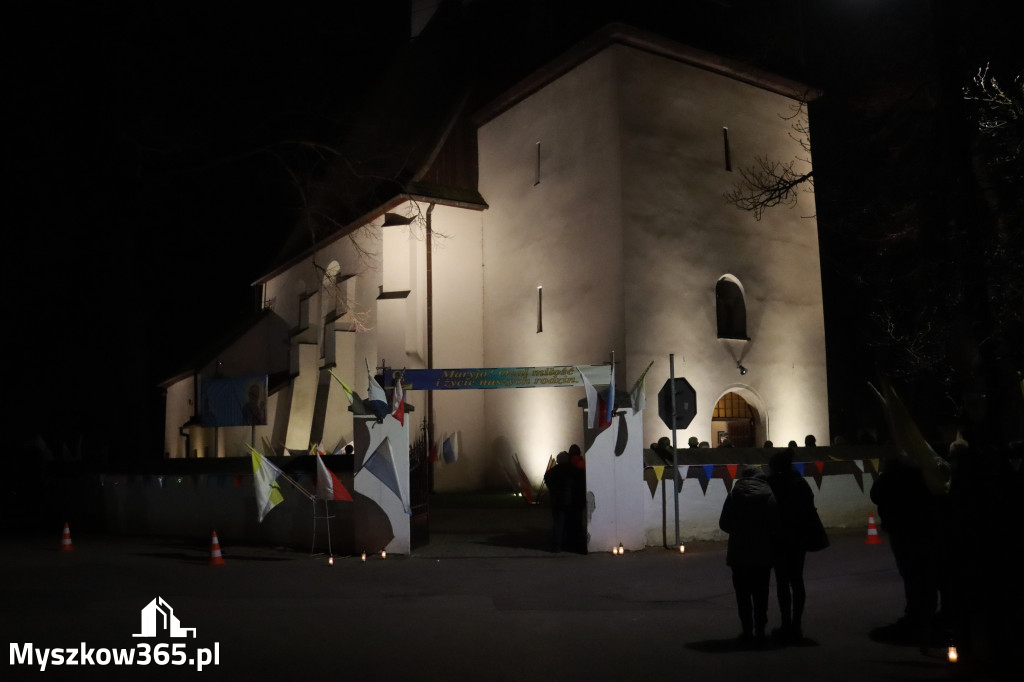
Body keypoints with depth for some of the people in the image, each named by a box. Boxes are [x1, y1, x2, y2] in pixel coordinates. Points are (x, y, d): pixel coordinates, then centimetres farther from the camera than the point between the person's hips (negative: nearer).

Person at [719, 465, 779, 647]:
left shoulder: (734, 494, -3)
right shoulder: (769, 495, -5)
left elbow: (723, 524, -2)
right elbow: (775, 525, -8)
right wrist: (764, 535, 12)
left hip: (738, 553, 0)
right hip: (762, 555, 0)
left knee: (743, 594, 8)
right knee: (760, 595, 10)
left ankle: (747, 631, 8)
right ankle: (760, 631, 10)